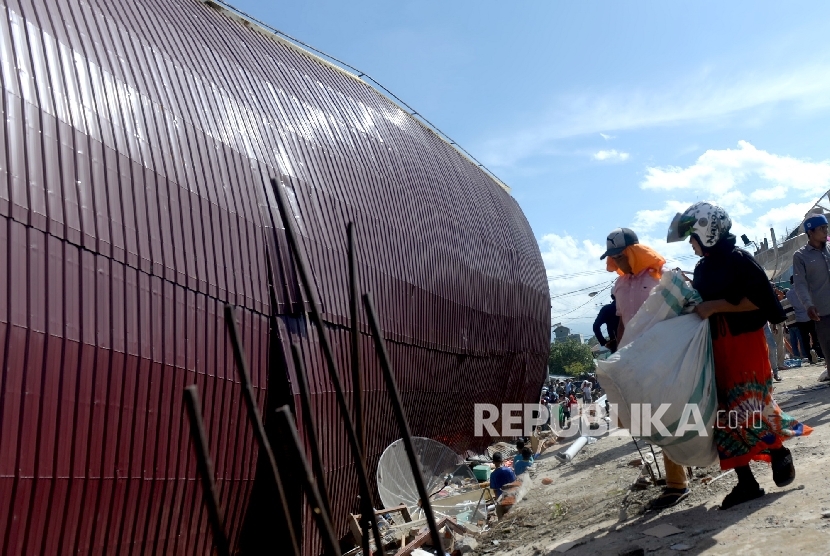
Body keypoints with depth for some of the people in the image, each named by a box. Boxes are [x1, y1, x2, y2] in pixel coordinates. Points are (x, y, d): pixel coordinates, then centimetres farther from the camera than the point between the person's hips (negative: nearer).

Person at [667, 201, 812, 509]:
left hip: (747, 343, -7)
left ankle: (780, 452, 26)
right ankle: (746, 482, 12)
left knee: (752, 405, -4)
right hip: (717, 349, 7)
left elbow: (758, 299, -19)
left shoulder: (739, 259, -11)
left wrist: (714, 306, -22)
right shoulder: (702, 269, 12)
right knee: (726, 413, 5)